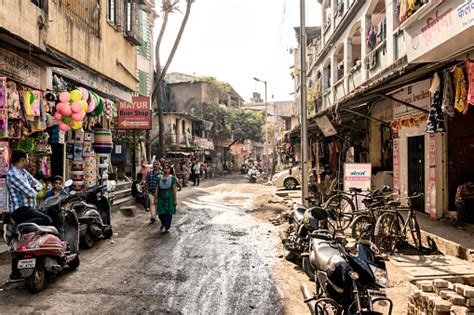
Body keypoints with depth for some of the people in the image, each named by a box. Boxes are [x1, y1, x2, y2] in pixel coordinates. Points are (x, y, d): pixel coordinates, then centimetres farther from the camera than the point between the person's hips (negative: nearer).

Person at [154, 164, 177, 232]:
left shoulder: (172, 178, -2)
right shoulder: (159, 178, 5)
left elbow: (174, 189, -3)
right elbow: (157, 189, 5)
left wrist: (175, 199, -6)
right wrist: (156, 199, 1)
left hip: (169, 197, -2)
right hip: (161, 197, 2)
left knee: (168, 213, 2)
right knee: (161, 213, 0)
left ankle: (167, 227, 17)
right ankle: (163, 224, 30)